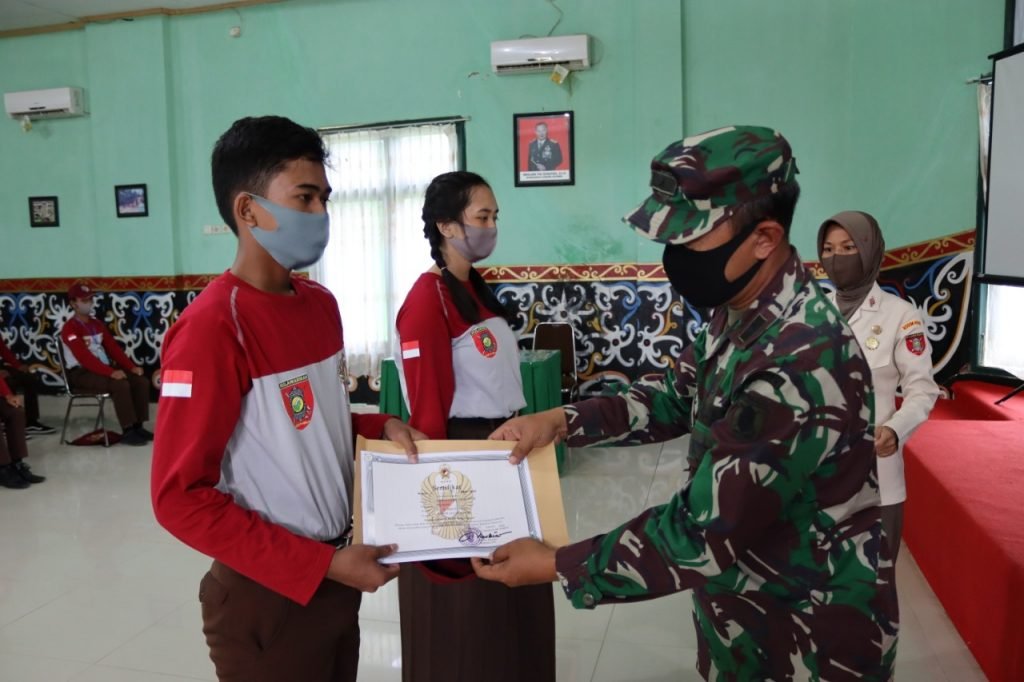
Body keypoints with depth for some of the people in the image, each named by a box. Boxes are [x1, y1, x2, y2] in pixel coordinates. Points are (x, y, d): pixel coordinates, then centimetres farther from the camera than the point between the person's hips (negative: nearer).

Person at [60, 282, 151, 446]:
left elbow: (113, 348, 10)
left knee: (141, 381, -9)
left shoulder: (97, 324, 15)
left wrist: (131, 367, -5)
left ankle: (138, 426, -7)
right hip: (81, 373, -8)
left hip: (102, 369, 8)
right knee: (120, 385, -31)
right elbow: (84, 357, -22)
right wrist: (110, 372, -32)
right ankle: (127, 432, -25)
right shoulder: (70, 328, -11)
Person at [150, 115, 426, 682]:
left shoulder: (321, 304, 4)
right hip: (269, 596, -7)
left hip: (336, 574, 7)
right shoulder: (212, 327, -20)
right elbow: (180, 496, -20)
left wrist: (380, 428, -5)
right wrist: (319, 566, -20)